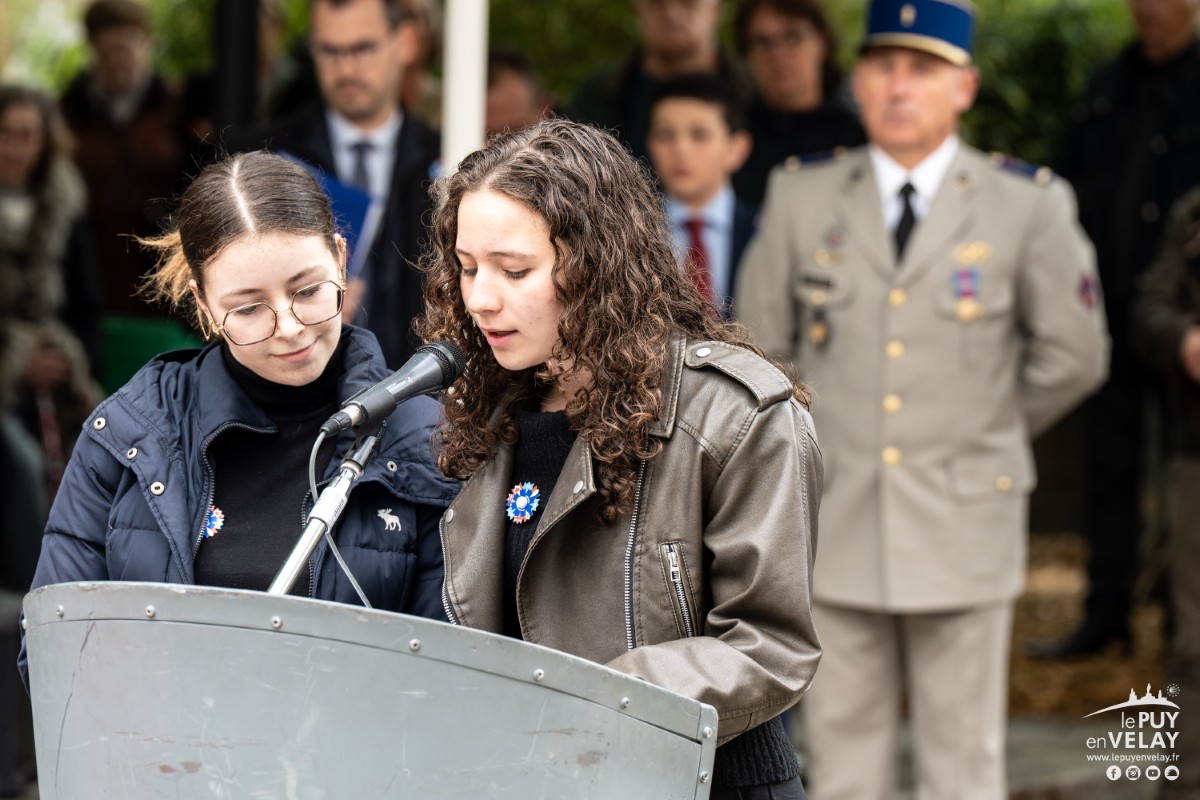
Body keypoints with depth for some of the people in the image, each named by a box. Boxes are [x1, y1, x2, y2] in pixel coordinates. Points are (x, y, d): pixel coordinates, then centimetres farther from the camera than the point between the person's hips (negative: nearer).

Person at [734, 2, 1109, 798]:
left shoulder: (1029, 206, -1)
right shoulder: (801, 199, 3)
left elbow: (1074, 355, 8)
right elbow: (757, 347, 14)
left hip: (962, 524, -1)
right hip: (835, 521, 1)